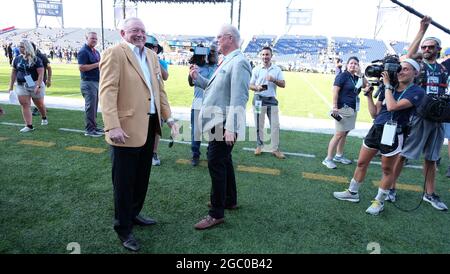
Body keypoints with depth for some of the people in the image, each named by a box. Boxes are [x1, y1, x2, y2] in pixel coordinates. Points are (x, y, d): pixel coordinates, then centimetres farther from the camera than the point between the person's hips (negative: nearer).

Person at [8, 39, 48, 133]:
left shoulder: (36, 59, -9)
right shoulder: (17, 59, 6)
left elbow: (41, 74, -14)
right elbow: (14, 72, 13)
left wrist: (38, 86, -23)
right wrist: (11, 85, 10)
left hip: (35, 85, -4)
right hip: (21, 86, 4)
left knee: (39, 104, 11)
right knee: (25, 105, -4)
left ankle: (44, 118, 39)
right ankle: (29, 125, -2)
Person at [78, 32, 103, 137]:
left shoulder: (96, 52, 17)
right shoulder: (83, 51, -10)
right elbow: (81, 67, -19)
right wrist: (97, 64, -19)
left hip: (97, 81, 9)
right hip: (88, 82, -9)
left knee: (94, 106, 13)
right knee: (90, 106, -6)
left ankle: (94, 127, 22)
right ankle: (89, 130, 0)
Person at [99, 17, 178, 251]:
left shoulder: (151, 56, 16)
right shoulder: (114, 53, -7)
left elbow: (159, 89, 18)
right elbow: (107, 91, -16)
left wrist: (168, 118, 12)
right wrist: (112, 126, -24)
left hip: (149, 126, 7)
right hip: (127, 128, -7)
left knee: (142, 177, 19)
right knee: (124, 181, 5)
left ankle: (133, 214, 39)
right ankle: (123, 228, 22)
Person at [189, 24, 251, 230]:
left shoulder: (238, 62, -15)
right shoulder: (227, 61, 16)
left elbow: (238, 99, -23)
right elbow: (213, 86, 22)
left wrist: (230, 129, -27)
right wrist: (197, 78, 7)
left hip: (225, 125, -10)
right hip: (218, 122, 10)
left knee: (216, 163, -7)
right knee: (223, 160, 19)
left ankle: (217, 213, 5)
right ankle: (230, 200, 35)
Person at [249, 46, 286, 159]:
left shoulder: (277, 69, 6)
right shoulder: (256, 69, 3)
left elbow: (283, 84, 2)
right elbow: (251, 85, 3)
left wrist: (274, 80, -16)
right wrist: (257, 88, -19)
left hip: (272, 100, 1)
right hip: (259, 99, -1)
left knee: (275, 125, 0)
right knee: (259, 124, 6)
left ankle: (275, 149, 8)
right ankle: (259, 146, 20)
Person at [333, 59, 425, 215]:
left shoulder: (417, 92, -7)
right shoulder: (388, 89, 10)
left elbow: (393, 106, -23)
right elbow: (374, 113, 10)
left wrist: (387, 85, -13)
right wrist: (369, 95, 2)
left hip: (393, 134, -5)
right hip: (376, 129, 6)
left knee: (387, 169, 8)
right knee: (361, 163, 12)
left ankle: (379, 202, 25)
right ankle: (352, 193, 29)